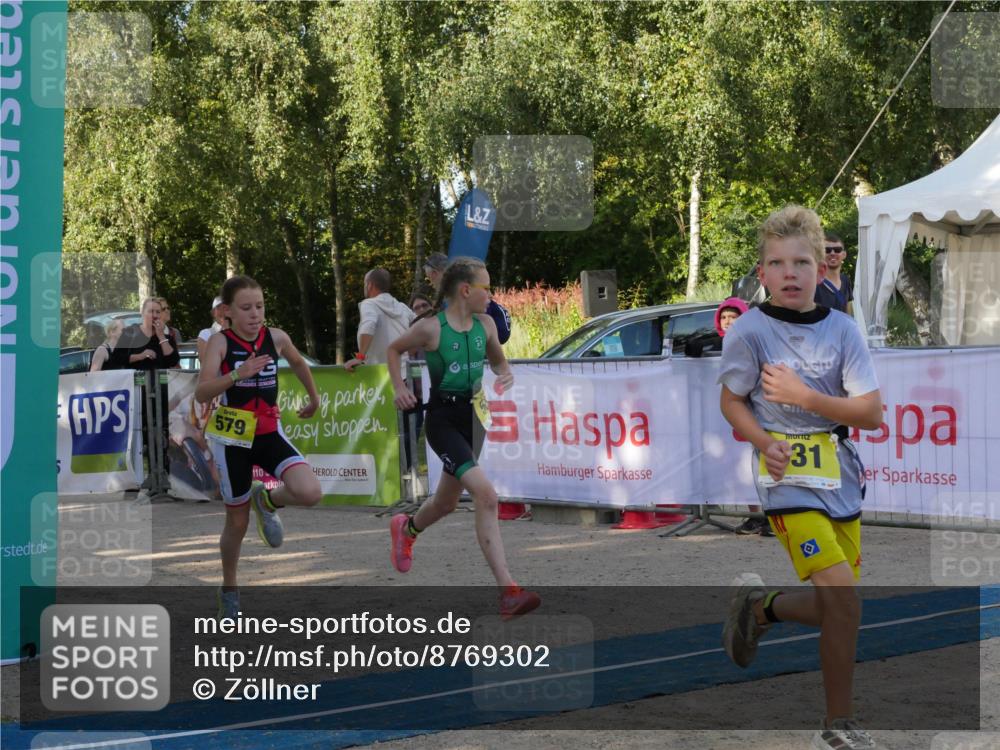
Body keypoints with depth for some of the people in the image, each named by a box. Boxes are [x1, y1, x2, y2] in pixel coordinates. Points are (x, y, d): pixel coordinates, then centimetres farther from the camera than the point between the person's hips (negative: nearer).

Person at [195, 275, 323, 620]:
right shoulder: (220, 341, -12)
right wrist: (237, 374, -38)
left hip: (270, 432, 3)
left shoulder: (276, 338, -2)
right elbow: (202, 393, -24)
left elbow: (298, 363, 22)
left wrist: (314, 399, 33)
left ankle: (267, 501, 12)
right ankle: (229, 589, 32)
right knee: (237, 522, 8)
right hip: (232, 438, -3)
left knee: (310, 493, -21)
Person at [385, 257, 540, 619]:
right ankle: (507, 591, -25)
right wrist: (399, 387, -6)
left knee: (446, 503, 23)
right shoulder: (431, 328, -12)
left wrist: (506, 374, -1)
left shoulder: (485, 325, 2)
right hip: (443, 421, -7)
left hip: (472, 417, 7)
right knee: (486, 495, -24)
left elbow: (498, 359, 20)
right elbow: (394, 349, 6)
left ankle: (406, 528, 59)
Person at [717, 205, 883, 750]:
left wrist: (803, 396, -15)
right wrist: (765, 443, -15)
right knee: (844, 601, -17)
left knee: (833, 609, 10)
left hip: (840, 478, 5)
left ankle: (760, 606, 40)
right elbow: (731, 401, 3)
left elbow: (872, 413, -4)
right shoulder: (750, 331, -7)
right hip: (788, 480, -5)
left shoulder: (841, 330, -1)